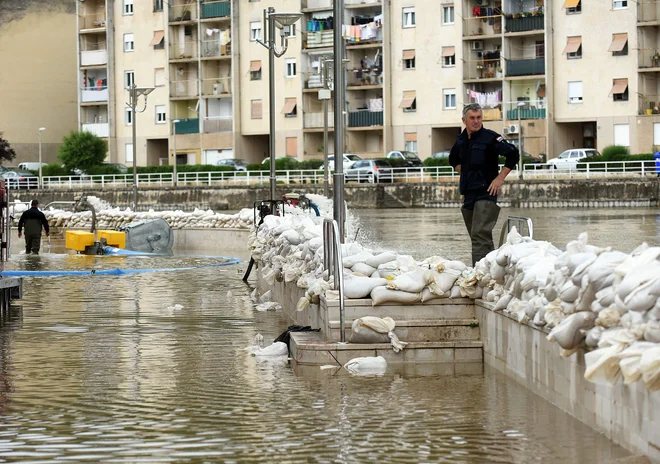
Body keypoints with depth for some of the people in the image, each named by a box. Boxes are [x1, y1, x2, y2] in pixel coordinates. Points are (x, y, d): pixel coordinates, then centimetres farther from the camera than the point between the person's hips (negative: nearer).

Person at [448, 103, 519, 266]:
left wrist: (500, 178, -14)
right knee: (476, 236, 12)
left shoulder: (489, 137, -8)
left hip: (486, 193, -8)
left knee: (480, 236, -18)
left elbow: (513, 153, -16)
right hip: (468, 194, 8)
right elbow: (453, 159, 33)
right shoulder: (461, 140, 12)